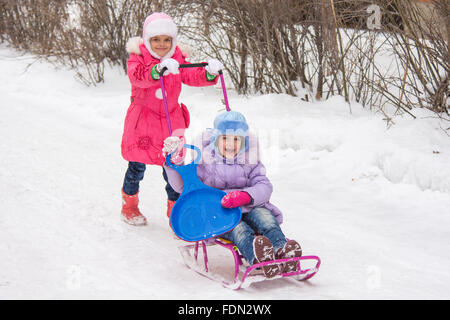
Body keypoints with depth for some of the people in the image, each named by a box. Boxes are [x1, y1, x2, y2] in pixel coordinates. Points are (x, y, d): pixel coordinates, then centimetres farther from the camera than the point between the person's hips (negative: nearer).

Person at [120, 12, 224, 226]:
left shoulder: (178, 60, 3)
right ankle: (129, 205, 30)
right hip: (142, 119, -2)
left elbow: (192, 76, -11)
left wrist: (209, 73, -33)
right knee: (138, 165, 6)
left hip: (171, 119, 3)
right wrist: (157, 70, -51)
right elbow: (137, 76, -31)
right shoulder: (138, 57, -9)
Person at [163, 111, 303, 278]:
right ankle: (257, 257, -67)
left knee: (264, 216, -31)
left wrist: (245, 196, -23)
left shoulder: (250, 162, 13)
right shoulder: (206, 162, 9)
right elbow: (182, 185, 7)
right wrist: (176, 162, -10)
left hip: (249, 209, 3)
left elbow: (264, 187, -2)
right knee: (237, 228, -35)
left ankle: (282, 251, -57)